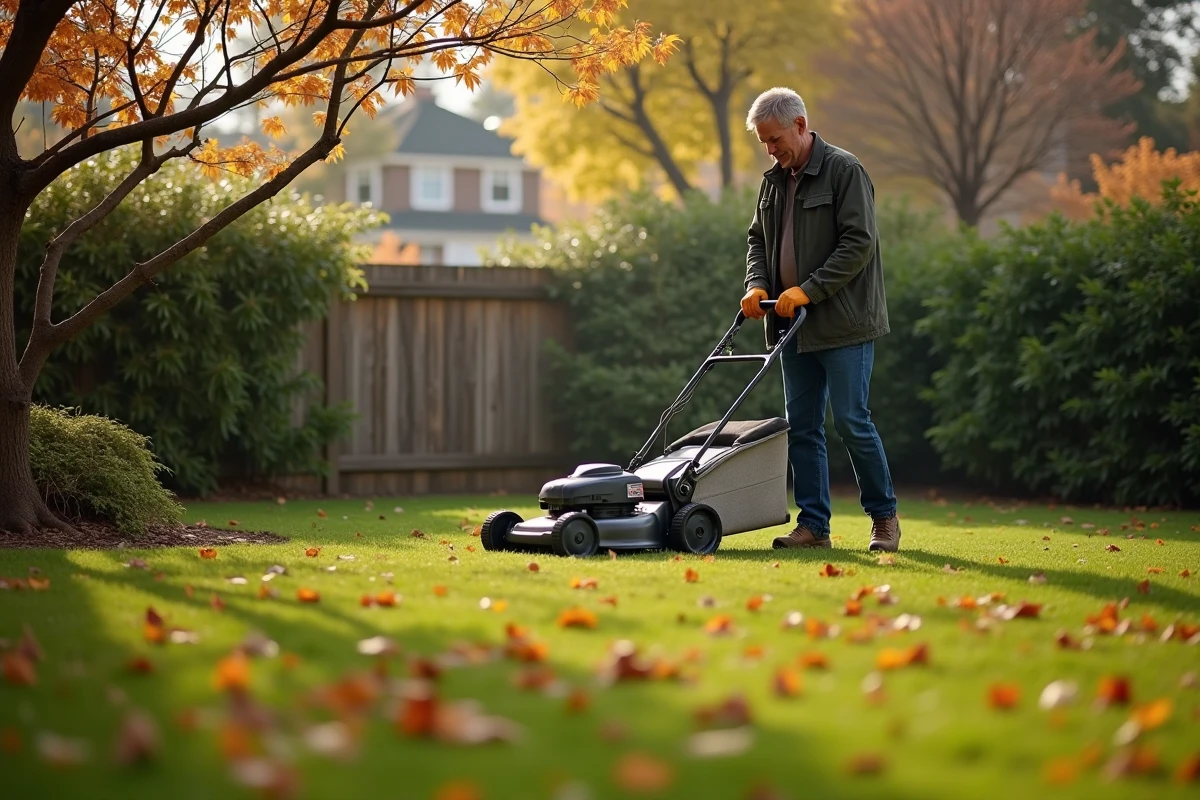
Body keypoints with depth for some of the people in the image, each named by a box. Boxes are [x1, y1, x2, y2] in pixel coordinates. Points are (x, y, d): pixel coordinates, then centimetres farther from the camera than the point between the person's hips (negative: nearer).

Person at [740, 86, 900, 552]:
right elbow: (758, 238, 21)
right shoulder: (774, 180, 14)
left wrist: (809, 289, -19)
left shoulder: (844, 170, -9)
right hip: (793, 325, 7)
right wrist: (757, 285, 2)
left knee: (851, 421, -7)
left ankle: (884, 517, 8)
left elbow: (859, 242, -15)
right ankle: (813, 525, 10)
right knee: (801, 426, 6)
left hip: (843, 322, -7)